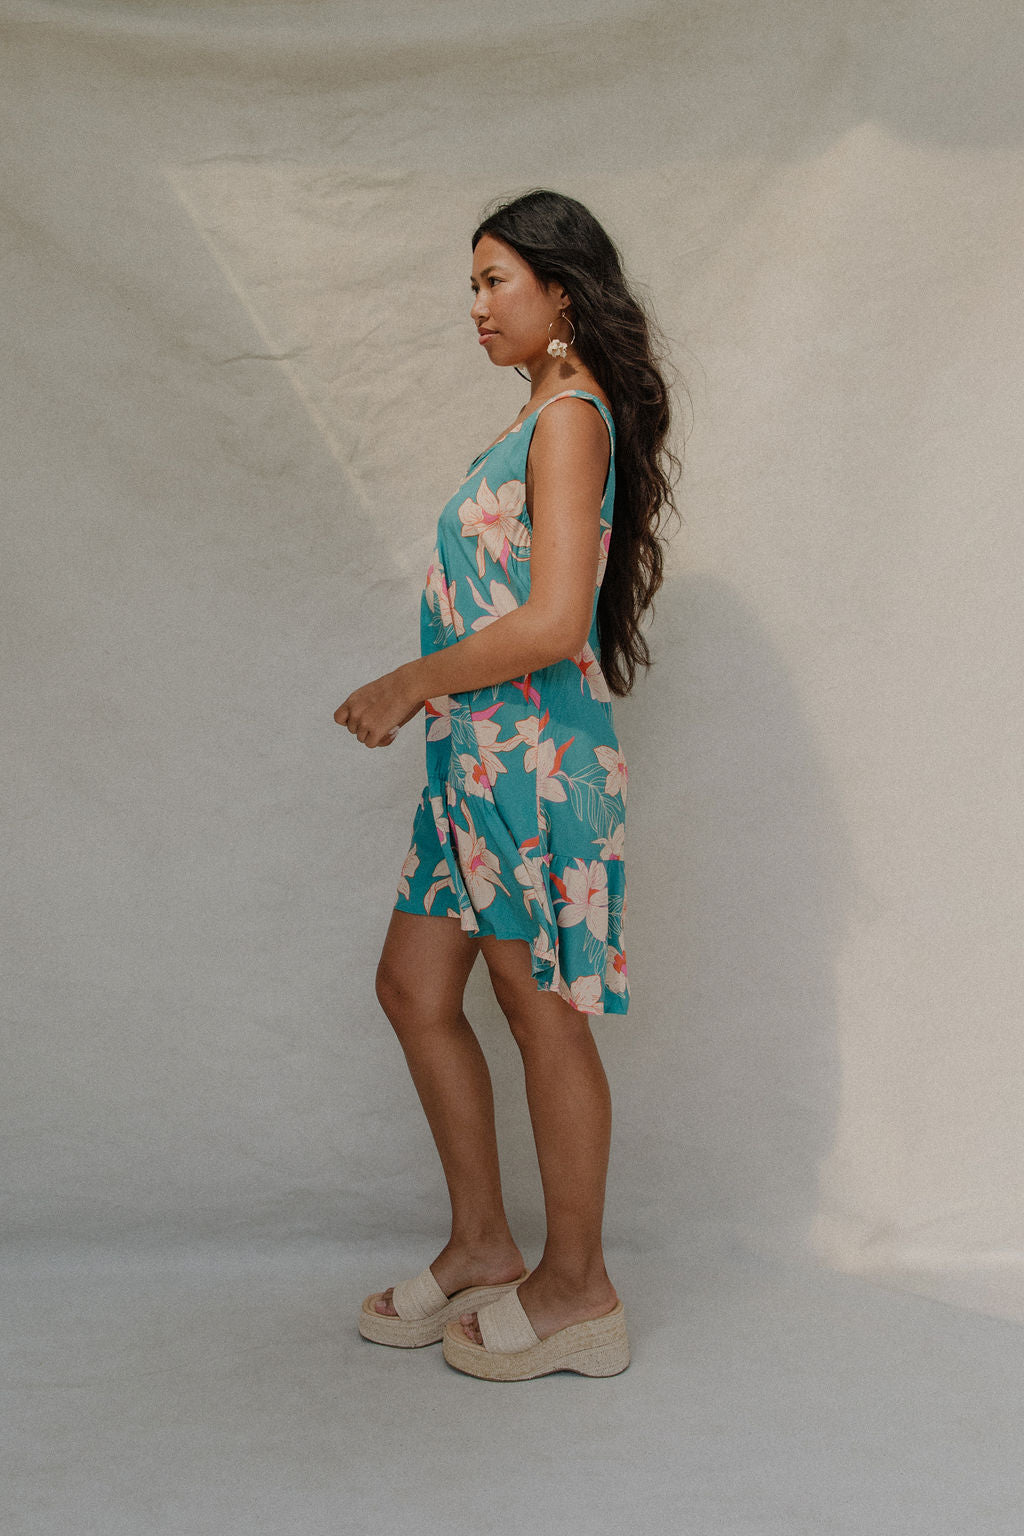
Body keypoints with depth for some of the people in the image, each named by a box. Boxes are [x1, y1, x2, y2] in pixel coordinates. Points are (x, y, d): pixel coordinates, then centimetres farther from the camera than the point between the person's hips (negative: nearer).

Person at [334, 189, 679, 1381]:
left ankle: (576, 1291, 17)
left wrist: (407, 684, -13)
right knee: (413, 989, 13)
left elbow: (550, 622, -22)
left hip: (534, 755, -10)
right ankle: (482, 1248, 27)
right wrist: (416, 693, 9)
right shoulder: (544, 419, 16)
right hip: (481, 752, 10)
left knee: (543, 1014, 1)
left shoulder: (573, 421, -13)